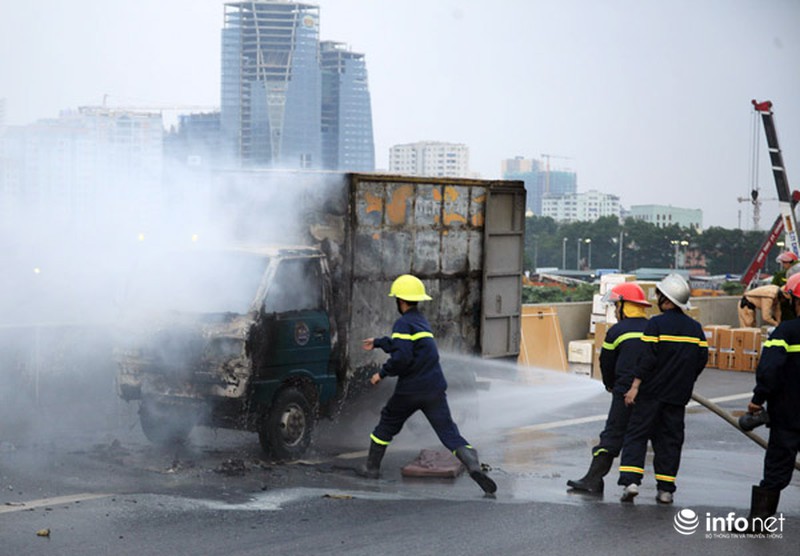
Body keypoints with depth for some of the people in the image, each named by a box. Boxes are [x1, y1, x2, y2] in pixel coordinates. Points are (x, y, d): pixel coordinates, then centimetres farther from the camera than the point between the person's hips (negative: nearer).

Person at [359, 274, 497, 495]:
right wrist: (378, 342, 46)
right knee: (448, 431, -2)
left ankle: (371, 467, 28)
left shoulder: (403, 323, -9)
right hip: (435, 389, 6)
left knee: (387, 425, 17)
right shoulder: (421, 321, 17)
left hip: (409, 390, -6)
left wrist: (383, 373, -8)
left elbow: (402, 356, -22)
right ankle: (474, 465, -24)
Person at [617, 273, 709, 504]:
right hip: (678, 396, 5)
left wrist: (635, 386, -13)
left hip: (652, 392, -4)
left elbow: (647, 358, -15)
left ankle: (631, 481, -10)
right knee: (670, 439, 10)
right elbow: (702, 359, 10)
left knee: (636, 435, 2)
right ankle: (666, 490, 9)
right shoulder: (696, 328, 8)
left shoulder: (656, 324, -10)